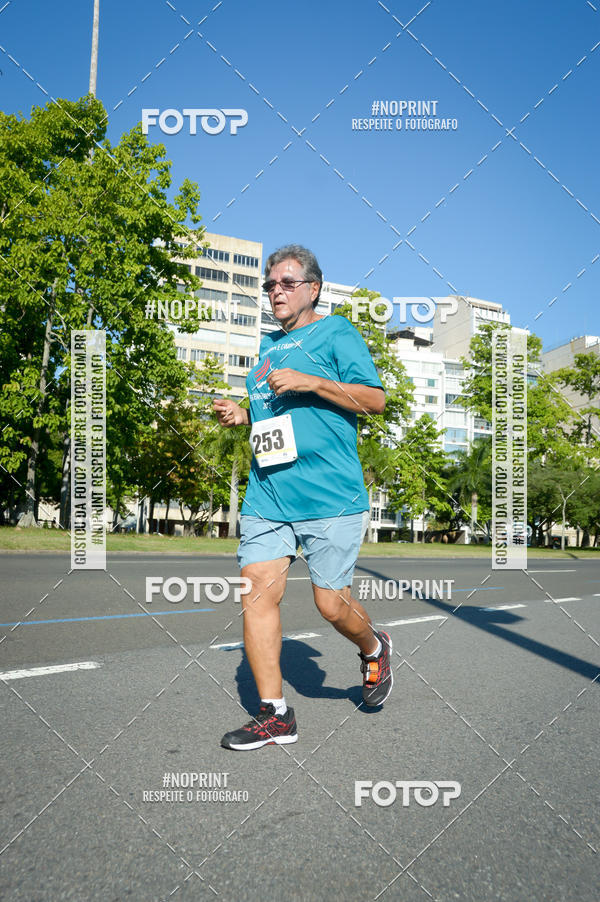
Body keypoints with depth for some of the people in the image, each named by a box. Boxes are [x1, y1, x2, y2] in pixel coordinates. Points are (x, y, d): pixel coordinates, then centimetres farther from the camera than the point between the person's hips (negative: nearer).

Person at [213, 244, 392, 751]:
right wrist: (241, 415, 11)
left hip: (331, 497, -6)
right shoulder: (268, 344, 21)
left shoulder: (336, 333, 1)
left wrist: (308, 381, -16)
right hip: (267, 496, 6)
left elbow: (376, 399, -8)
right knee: (258, 593, -3)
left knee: (331, 602, -1)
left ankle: (374, 649, 34)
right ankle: (274, 715, 8)